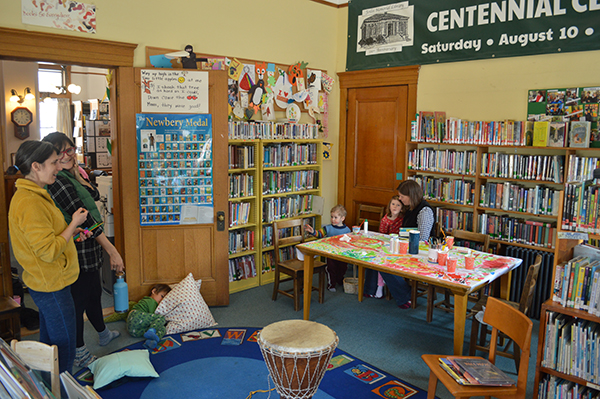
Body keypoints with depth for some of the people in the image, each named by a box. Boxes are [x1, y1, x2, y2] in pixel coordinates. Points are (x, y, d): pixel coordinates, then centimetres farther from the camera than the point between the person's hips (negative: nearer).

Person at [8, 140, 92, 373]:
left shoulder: (33, 195, 9)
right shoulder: (29, 203, -25)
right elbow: (48, 251, -26)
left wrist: (71, 231, 8)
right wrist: (74, 224, -16)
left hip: (47, 284, 11)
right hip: (51, 286, -11)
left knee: (50, 344, 24)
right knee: (64, 348, 3)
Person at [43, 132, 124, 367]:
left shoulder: (70, 176, 8)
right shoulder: (58, 181, -23)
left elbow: (94, 195, 9)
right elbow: (84, 219, -26)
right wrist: (112, 250, -26)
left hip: (88, 247, 10)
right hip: (78, 251, -10)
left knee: (94, 293, 25)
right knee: (79, 299, 3)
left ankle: (103, 334, 46)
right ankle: (80, 354, 20)